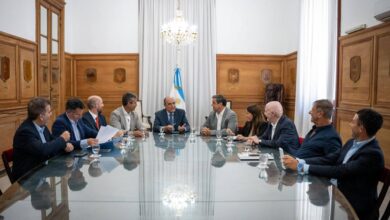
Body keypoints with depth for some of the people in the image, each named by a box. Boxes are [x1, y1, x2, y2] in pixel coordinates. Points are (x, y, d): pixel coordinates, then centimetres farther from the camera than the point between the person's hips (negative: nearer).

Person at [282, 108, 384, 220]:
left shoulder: (373, 153, -22)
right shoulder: (352, 142, 4)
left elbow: (339, 171, -27)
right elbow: (328, 159, -1)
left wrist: (301, 167, -28)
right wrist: (299, 161, -15)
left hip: (353, 206, -7)